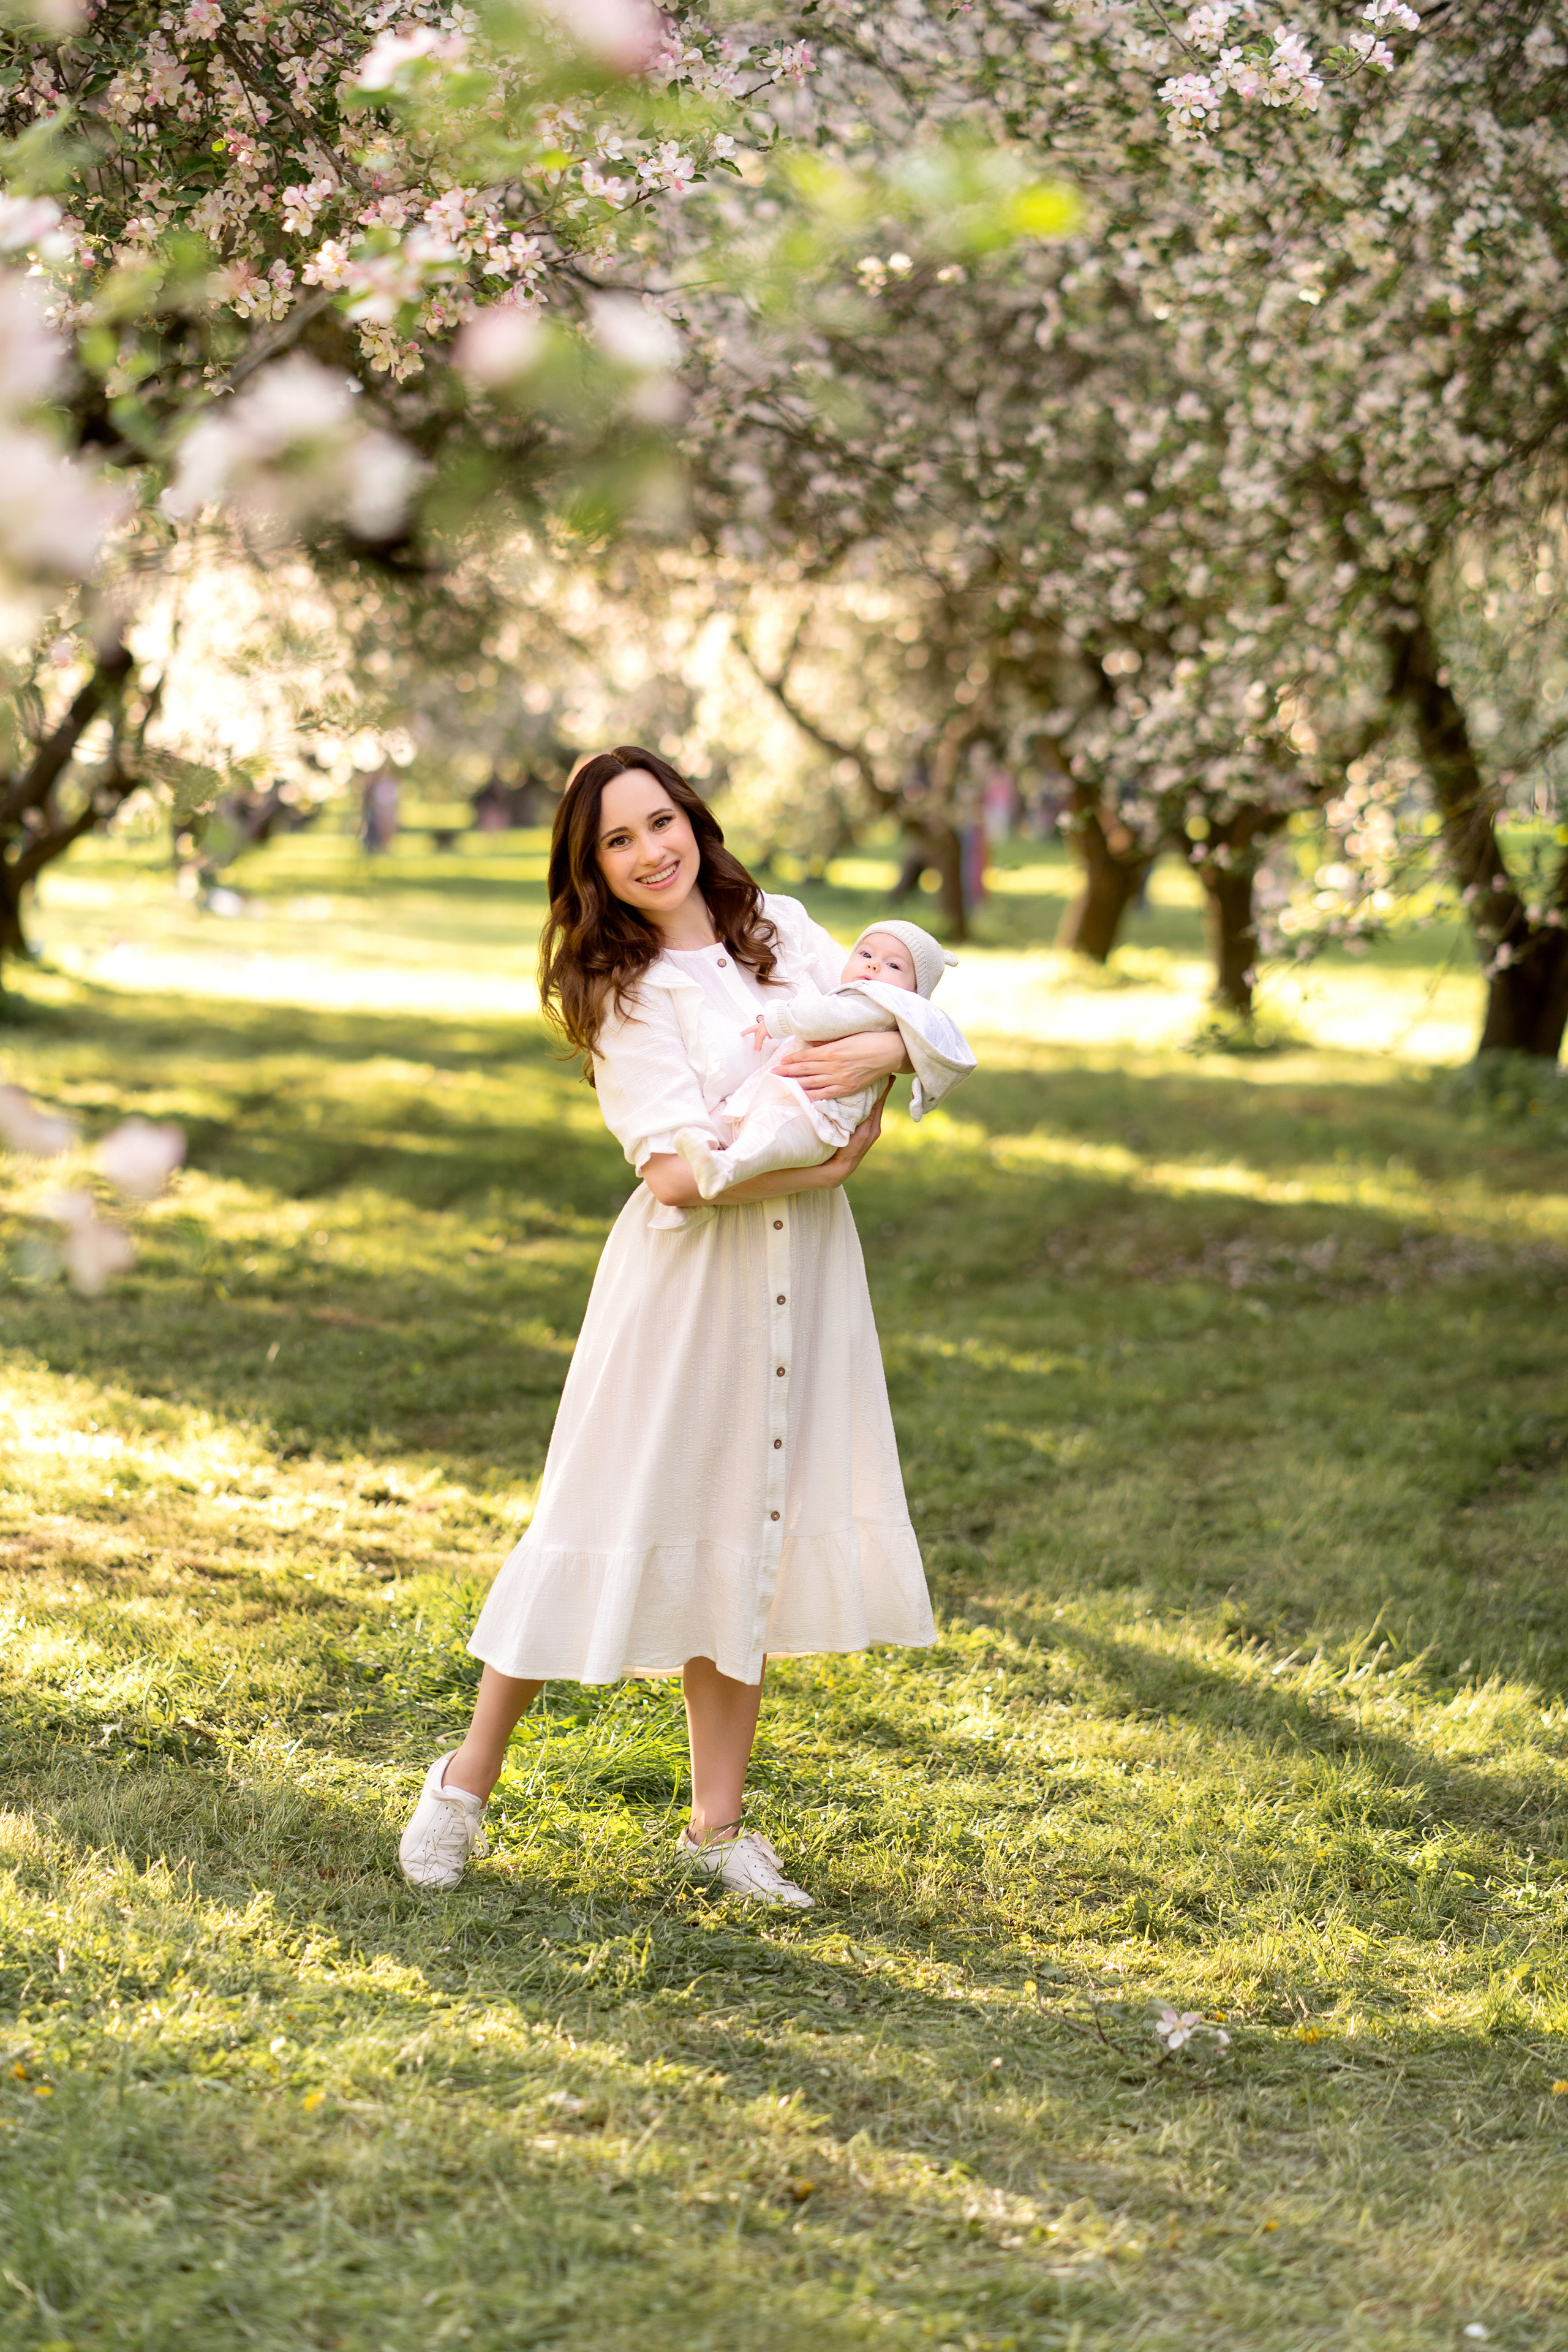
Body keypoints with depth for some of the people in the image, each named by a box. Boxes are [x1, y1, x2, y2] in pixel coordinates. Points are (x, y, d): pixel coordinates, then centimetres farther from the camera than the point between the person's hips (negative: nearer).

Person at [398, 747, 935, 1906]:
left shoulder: (780, 929, 6)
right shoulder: (624, 994, -10)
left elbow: (907, 1027, 5)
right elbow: (680, 1171, -18)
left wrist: (881, 1050, -16)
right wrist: (818, 1166, -15)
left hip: (801, 1277, 5)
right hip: (686, 1279, -5)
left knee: (748, 1538, 10)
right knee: (618, 1520, 1)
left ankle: (718, 1824, 19)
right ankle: (468, 1780, 18)